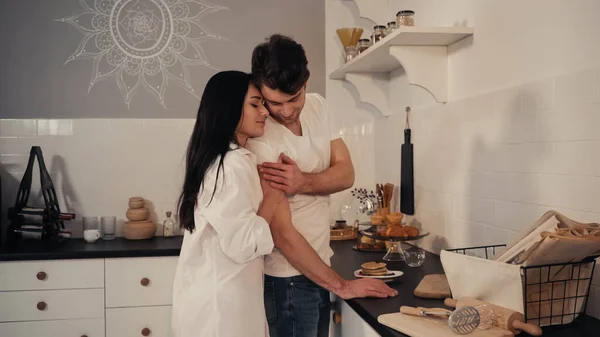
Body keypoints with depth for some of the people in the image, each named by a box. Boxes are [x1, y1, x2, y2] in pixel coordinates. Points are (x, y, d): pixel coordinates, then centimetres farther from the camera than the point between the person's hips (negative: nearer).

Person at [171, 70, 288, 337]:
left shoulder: (222, 159, 11)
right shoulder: (234, 164, -21)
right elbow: (243, 245, -25)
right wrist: (273, 195, -14)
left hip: (215, 291, 10)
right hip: (221, 298, -10)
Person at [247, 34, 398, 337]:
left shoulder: (318, 106, -2)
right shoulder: (258, 140, -23)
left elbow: (346, 174, -4)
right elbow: (283, 233, -24)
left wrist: (303, 182, -24)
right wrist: (340, 285, -20)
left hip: (317, 266, 7)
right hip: (290, 276, -6)